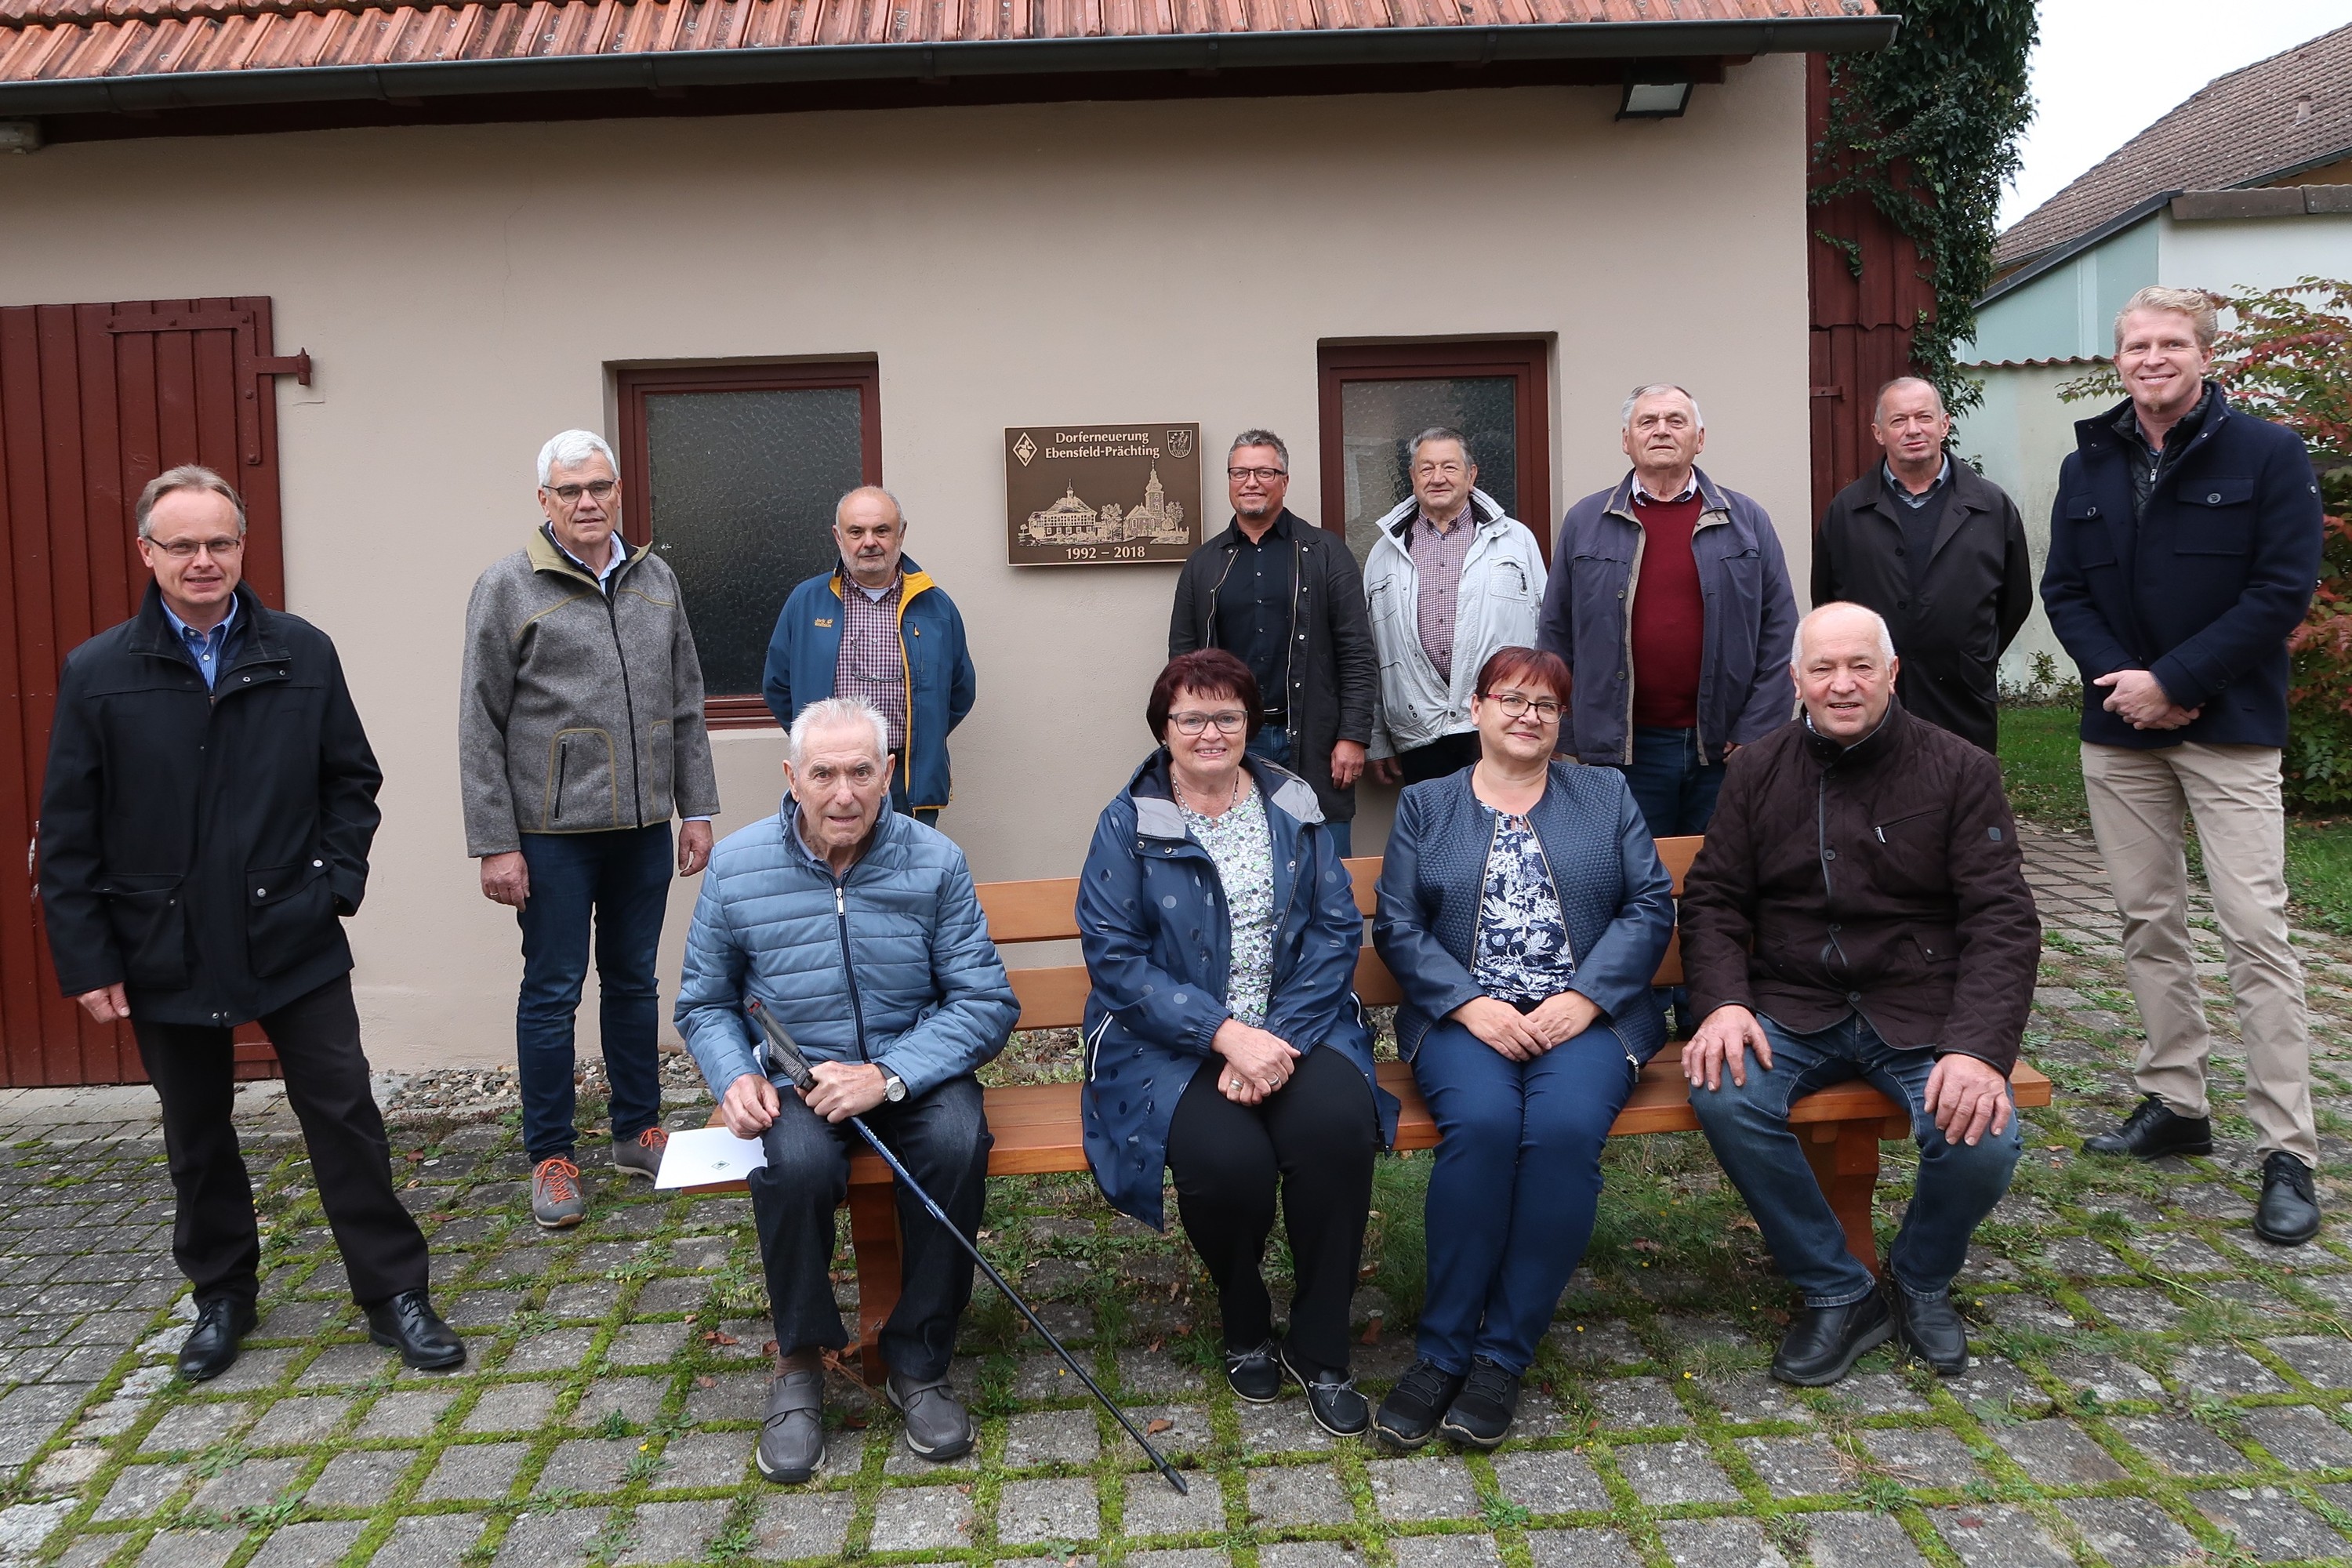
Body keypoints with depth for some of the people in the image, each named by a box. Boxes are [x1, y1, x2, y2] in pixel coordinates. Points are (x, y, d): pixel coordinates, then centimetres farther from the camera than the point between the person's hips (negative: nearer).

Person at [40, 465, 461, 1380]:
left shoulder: (303, 654, -1)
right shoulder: (97, 673, -3)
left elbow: (353, 779, 6)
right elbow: (67, 835, -1)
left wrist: (337, 880, -5)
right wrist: (87, 960, -4)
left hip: (294, 941, 0)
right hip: (166, 954, 1)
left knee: (344, 1117, 3)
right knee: (197, 1136, 16)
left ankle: (393, 1292, 15)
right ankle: (222, 1295, 34)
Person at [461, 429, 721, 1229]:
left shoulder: (655, 578, 9)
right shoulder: (509, 586, -5)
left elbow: (686, 704, 13)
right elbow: (481, 727, -7)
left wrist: (696, 809, 8)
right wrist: (493, 843, -11)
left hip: (643, 827, 4)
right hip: (553, 833, -4)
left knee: (634, 980, 15)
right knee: (552, 992, 4)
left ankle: (638, 1132, 29)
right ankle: (551, 1158, 16)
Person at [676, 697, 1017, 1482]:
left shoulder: (935, 862, -8)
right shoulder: (736, 866, -4)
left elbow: (987, 1002, -10)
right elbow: (704, 1004, 8)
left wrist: (888, 1077, -23)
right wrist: (736, 1077, -14)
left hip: (915, 1070, 0)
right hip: (796, 1077, 0)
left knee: (957, 1144, -32)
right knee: (795, 1161, -33)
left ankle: (918, 1363, -11)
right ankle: (800, 1363, -7)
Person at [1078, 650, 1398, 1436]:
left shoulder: (1293, 809, 9)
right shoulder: (1128, 823, 0)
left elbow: (1338, 929, 2)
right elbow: (1115, 957, -8)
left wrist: (1277, 1038, -14)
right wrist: (1227, 1034, -19)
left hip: (1293, 1027, 3)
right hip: (1169, 1041, -2)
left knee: (1339, 1125, -29)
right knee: (1230, 1158, -30)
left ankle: (1319, 1348, -7)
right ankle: (1243, 1321, 5)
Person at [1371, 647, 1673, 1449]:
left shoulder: (1607, 795, 17)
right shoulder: (1424, 805, 15)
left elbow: (1650, 907, 6)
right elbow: (1397, 927, 5)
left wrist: (1584, 998, -9)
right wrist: (1471, 1004, -10)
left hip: (1586, 1014, 1)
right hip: (1465, 1015, 0)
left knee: (1565, 1128, -31)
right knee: (1481, 1122, -32)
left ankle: (1501, 1356, -20)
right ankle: (1442, 1351, -20)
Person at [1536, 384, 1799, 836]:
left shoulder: (1746, 522, 6)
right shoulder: (1584, 523, 5)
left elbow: (1778, 634, 4)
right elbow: (1556, 639, 5)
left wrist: (1756, 734, -4)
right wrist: (1563, 744, 1)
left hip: (1724, 750, 1)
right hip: (1621, 750, -1)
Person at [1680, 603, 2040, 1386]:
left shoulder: (1960, 770, -1)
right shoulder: (1759, 770, 6)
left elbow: (2003, 919, -7)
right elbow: (1712, 899, 5)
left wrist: (1979, 1047, -22)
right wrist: (1723, 1003, -15)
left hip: (1921, 1010, -1)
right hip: (1793, 1007, 1)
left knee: (1983, 1140, -27)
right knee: (1723, 1094, -28)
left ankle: (1921, 1283, 10)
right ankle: (1839, 1295, -5)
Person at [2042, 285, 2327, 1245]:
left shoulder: (2268, 455, -3)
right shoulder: (2088, 465, 10)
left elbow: (2283, 591, -10)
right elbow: (2064, 590, 6)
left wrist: (2173, 681, -16)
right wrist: (2118, 678, -10)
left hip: (2228, 731, -5)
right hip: (2118, 732, 5)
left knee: (2255, 933, -7)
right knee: (2147, 921, 11)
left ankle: (2288, 1154, -2)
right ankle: (2173, 1103, 24)